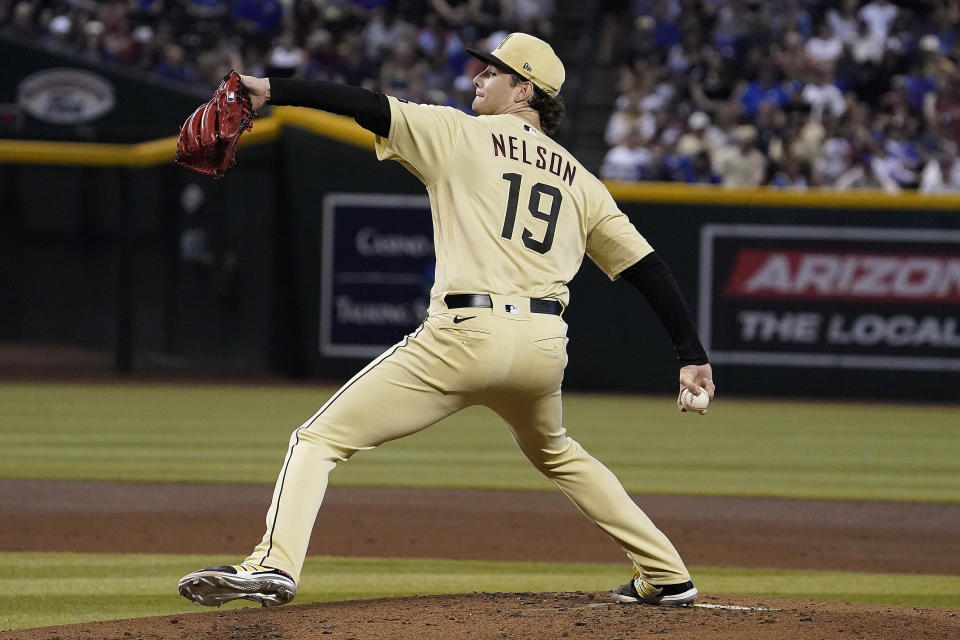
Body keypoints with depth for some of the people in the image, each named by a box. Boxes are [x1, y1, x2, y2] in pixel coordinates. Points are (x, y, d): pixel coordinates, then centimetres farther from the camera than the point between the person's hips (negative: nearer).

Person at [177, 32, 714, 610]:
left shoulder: (460, 135, 7)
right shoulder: (579, 180, 20)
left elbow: (371, 107, -3)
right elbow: (647, 266, 16)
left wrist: (272, 90, -3)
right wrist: (693, 356, 17)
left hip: (466, 334, -6)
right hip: (545, 346, 6)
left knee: (320, 438, -1)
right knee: (555, 453, 36)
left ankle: (274, 565, -23)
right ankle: (666, 575, 32)